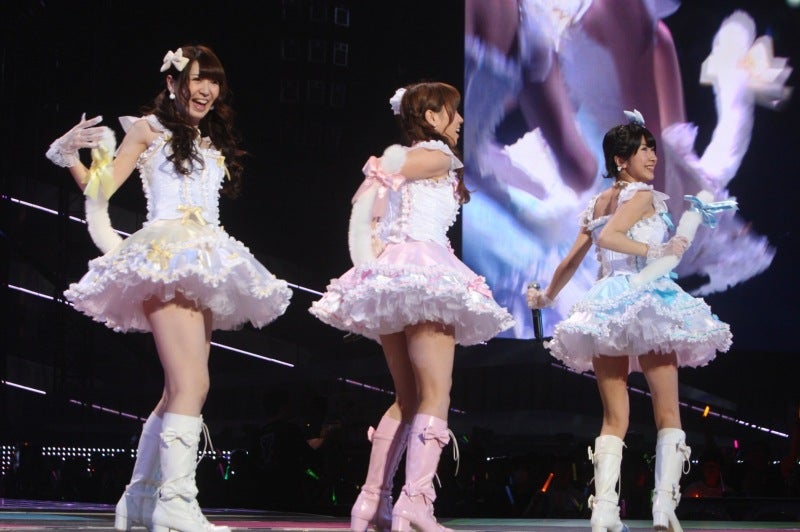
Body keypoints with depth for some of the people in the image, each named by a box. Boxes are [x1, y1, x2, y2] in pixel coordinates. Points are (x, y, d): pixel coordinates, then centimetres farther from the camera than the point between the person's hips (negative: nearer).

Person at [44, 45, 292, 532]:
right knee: (193, 385, -21)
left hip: (205, 266, 8)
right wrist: (70, 155, -14)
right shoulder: (150, 130, 7)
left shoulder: (214, 145, 23)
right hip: (166, 257, -8)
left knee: (179, 391, 7)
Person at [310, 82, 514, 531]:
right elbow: (383, 175, -7)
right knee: (436, 395, -13)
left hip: (389, 272, 9)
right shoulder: (438, 156, 0)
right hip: (424, 266, -9)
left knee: (408, 398, 14)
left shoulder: (400, 158, 21)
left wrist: (370, 258, 5)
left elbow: (366, 195, 11)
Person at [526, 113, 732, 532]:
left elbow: (570, 262, 20)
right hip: (644, 299, -6)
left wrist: (547, 297, 34)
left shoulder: (596, 204, 19)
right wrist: (657, 251, -19)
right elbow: (608, 236, -18)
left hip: (605, 305, 6)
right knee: (667, 413, -2)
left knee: (614, 418, 3)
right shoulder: (642, 195, -2)